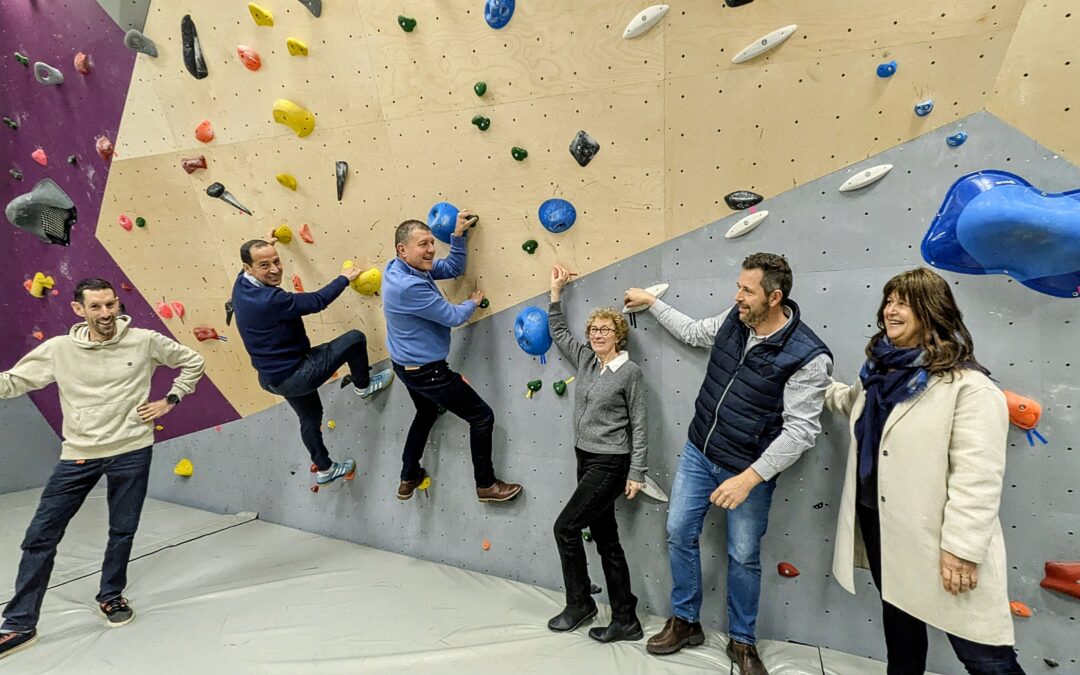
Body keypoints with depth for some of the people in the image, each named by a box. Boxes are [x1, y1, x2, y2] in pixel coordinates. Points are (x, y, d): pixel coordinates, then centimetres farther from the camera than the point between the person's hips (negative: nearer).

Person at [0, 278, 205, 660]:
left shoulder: (145, 341, -4)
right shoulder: (59, 349, -1)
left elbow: (192, 362, 7)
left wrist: (169, 400, 2)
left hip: (131, 452, -1)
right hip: (78, 455, 1)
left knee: (122, 532, 11)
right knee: (40, 535, 2)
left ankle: (111, 596, 36)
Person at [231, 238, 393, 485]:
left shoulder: (241, 285, -5)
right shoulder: (269, 300, -33)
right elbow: (316, 301, -22)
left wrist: (264, 246, 34)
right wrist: (344, 279, -6)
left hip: (272, 377, 10)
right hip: (294, 375, -10)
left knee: (310, 418, 30)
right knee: (355, 339, -4)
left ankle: (324, 470, 46)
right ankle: (363, 385, 21)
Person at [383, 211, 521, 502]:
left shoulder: (402, 268, -1)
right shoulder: (408, 286, -31)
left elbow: (453, 268, 9)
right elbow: (453, 317, -22)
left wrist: (458, 234, -4)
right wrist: (473, 302, -2)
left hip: (407, 365, 10)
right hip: (427, 371, -10)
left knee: (426, 413, 33)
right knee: (483, 417, 1)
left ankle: (408, 479, 45)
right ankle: (486, 485, 17)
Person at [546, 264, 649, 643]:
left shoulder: (630, 372, -11)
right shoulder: (584, 360, 6)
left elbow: (639, 426, -10)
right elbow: (558, 331, 20)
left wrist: (637, 474, -11)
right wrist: (556, 291, 17)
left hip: (611, 464, -7)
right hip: (586, 459, 7)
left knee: (566, 527, -7)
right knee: (606, 540, 10)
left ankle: (579, 604, 13)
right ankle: (626, 621, 20)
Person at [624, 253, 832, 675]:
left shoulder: (808, 356, -22)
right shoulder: (734, 321, -4)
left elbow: (800, 431, -22)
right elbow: (692, 331, 18)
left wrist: (749, 478, -26)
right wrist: (652, 302, 21)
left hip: (748, 469, -5)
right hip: (698, 453, 6)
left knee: (743, 557, 9)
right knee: (679, 534, 11)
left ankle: (742, 641, 33)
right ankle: (685, 622, 31)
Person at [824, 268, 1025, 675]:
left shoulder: (968, 385, -17)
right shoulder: (881, 371, 8)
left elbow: (977, 477, -21)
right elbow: (853, 403, 33)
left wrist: (962, 549, -22)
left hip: (934, 536, -7)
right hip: (878, 523, 8)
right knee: (899, 620, 26)